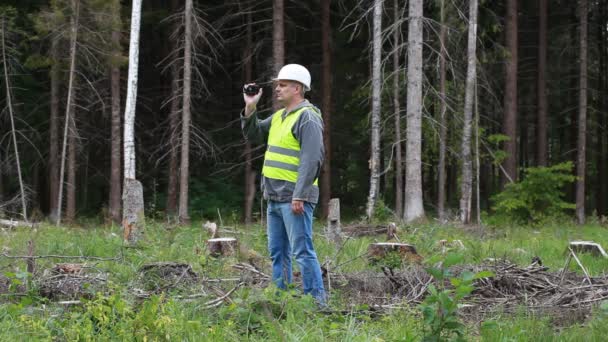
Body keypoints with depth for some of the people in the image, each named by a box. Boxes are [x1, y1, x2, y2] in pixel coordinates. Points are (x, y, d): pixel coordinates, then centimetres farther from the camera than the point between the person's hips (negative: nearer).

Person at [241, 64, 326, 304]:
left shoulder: (307, 117, -12)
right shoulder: (279, 116, 17)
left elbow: (312, 159, -20)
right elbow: (253, 134, 26)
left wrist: (299, 196, -24)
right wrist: (250, 107, 10)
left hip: (294, 198, -10)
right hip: (274, 197, 10)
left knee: (302, 251, -11)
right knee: (277, 252, 13)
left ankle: (316, 301, -11)